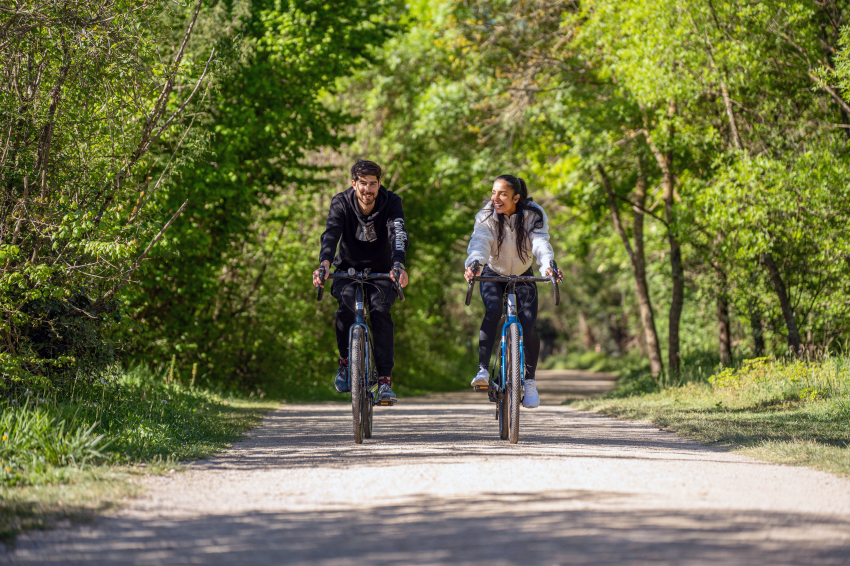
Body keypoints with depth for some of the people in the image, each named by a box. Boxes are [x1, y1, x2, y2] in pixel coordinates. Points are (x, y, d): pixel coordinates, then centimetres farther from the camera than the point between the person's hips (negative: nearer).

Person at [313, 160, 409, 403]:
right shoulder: (341, 203, -15)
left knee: (380, 311, -26)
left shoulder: (391, 202, -16)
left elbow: (398, 235, -33)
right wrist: (324, 263, -52)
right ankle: (345, 361, -7)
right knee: (346, 305, -30)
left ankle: (385, 379, -21)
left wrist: (399, 265, -53)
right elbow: (330, 234, -31)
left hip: (380, 272, 0)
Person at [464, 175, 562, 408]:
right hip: (493, 275, 0)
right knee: (493, 311, -31)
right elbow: (479, 242, -36)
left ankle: (530, 382, 5)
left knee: (528, 326, -15)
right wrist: (474, 264, -58)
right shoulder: (486, 216, -20)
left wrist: (548, 265, -55)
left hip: (523, 276, 0)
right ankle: (483, 371, -29)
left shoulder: (533, 215, -19)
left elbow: (541, 243, -34)